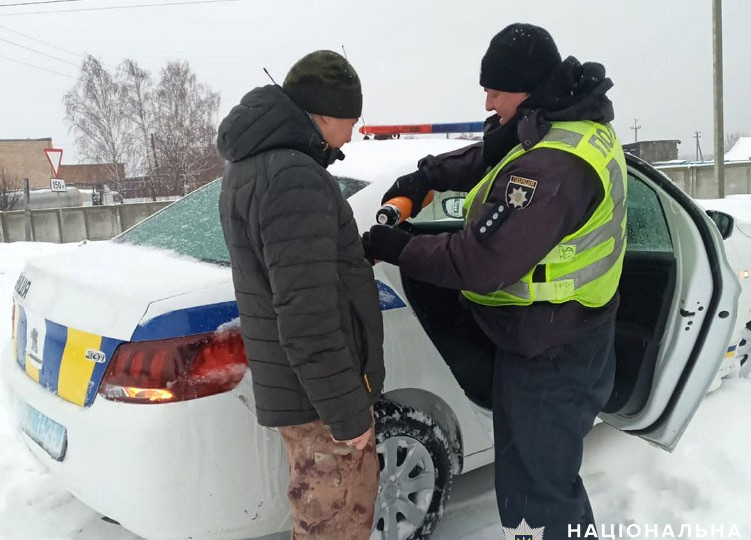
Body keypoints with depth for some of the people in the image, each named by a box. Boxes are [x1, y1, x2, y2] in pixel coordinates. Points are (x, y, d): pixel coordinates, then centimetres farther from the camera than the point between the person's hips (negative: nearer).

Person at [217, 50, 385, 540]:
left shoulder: (252, 165, 10)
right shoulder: (295, 179, -25)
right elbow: (306, 318, -27)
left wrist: (363, 249, 9)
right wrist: (346, 412, -20)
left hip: (293, 385, 10)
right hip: (318, 395, -10)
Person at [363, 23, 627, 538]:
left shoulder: (551, 167, -31)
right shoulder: (582, 125, 3)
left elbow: (479, 265, -30)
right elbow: (489, 157, 17)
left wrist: (398, 248, -16)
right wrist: (428, 176, 3)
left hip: (550, 359, -10)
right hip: (573, 334, 10)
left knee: (546, 481, 9)